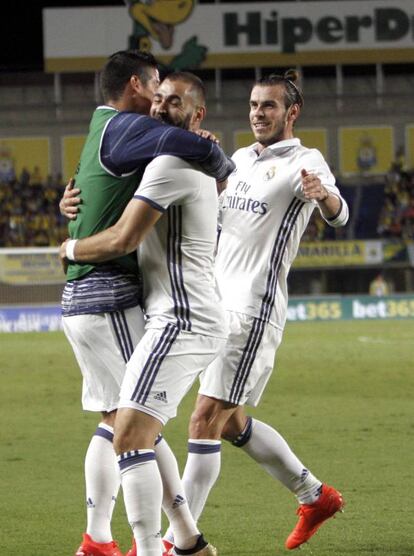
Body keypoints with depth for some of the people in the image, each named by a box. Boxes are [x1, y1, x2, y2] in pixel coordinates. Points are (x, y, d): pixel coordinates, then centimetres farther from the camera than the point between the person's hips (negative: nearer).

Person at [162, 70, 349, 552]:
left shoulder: (304, 162, -8)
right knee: (232, 424, 15)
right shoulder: (240, 160, 15)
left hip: (254, 309, -8)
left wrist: (323, 195, -49)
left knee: (206, 421, -12)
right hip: (217, 304, 8)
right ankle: (315, 496, 32)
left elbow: (338, 215, -25)